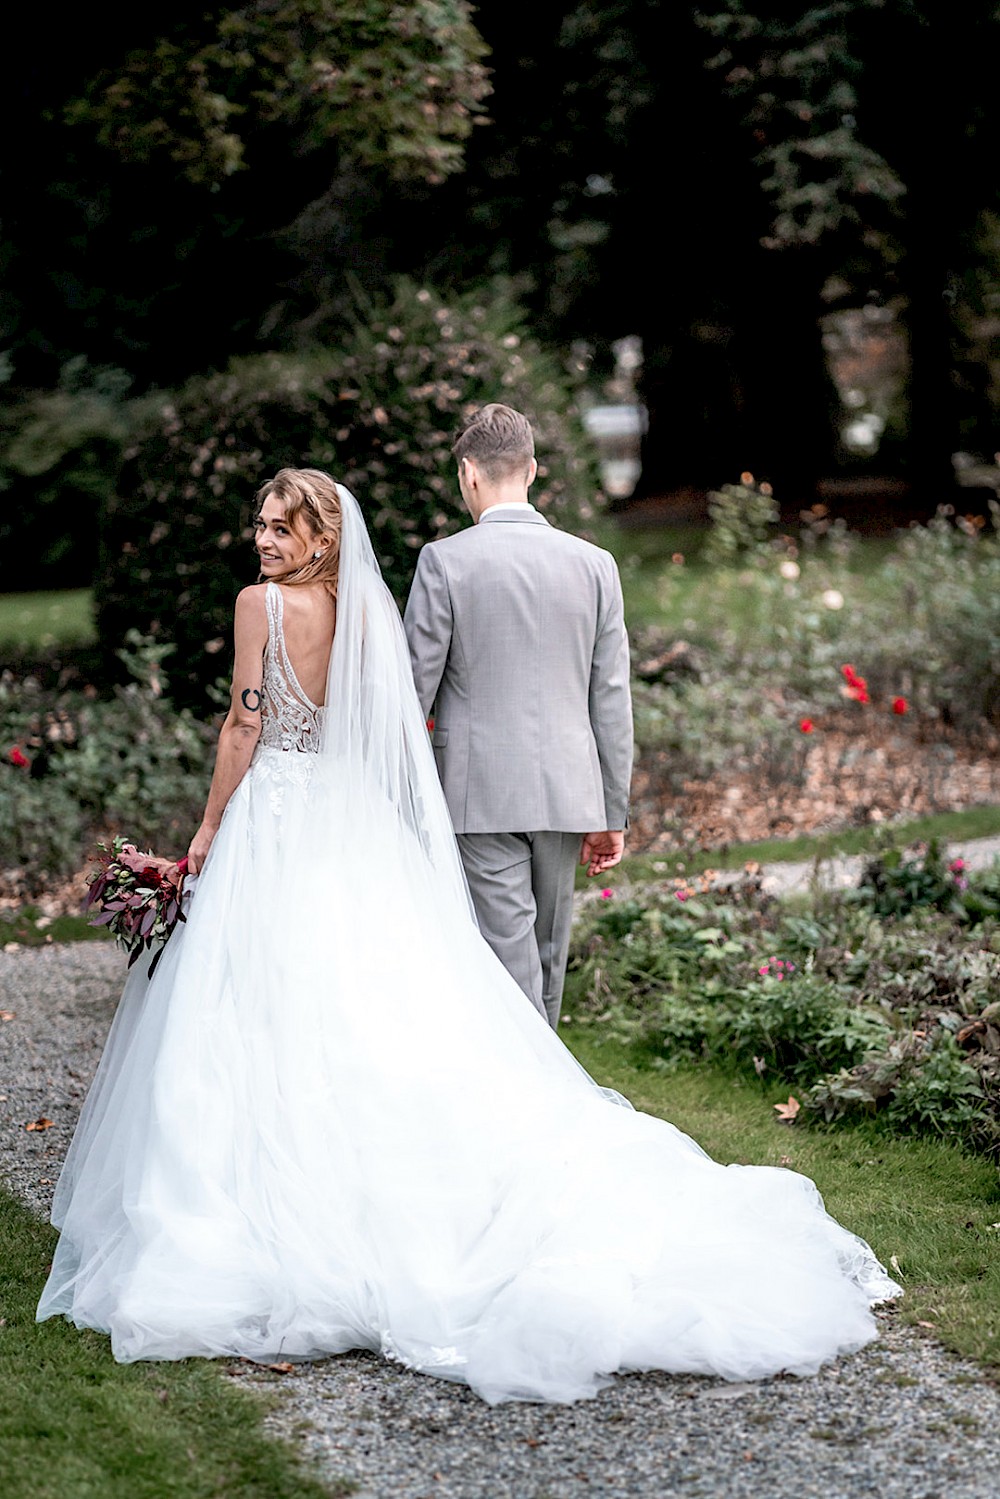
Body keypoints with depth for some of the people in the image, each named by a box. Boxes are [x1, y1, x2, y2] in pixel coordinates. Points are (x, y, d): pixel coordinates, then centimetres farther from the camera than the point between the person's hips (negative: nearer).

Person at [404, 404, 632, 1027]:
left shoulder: (444, 560, -6)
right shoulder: (594, 563, 4)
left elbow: (413, 688, -4)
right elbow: (612, 700, 5)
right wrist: (612, 813, 12)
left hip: (479, 795, -4)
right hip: (567, 791, 4)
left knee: (510, 960, -3)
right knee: (547, 958, 16)